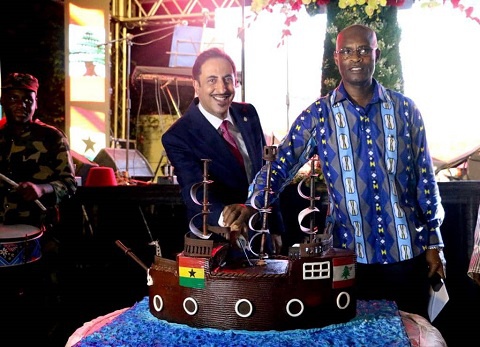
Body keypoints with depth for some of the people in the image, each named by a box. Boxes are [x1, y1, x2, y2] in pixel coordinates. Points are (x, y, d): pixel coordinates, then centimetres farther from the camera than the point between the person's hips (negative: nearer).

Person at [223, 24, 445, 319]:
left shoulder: (405, 109, 2)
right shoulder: (318, 115, -2)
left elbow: (425, 178, 6)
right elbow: (280, 166, -9)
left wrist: (434, 242, 6)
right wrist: (251, 207, -27)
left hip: (407, 253, 2)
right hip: (349, 254, -1)